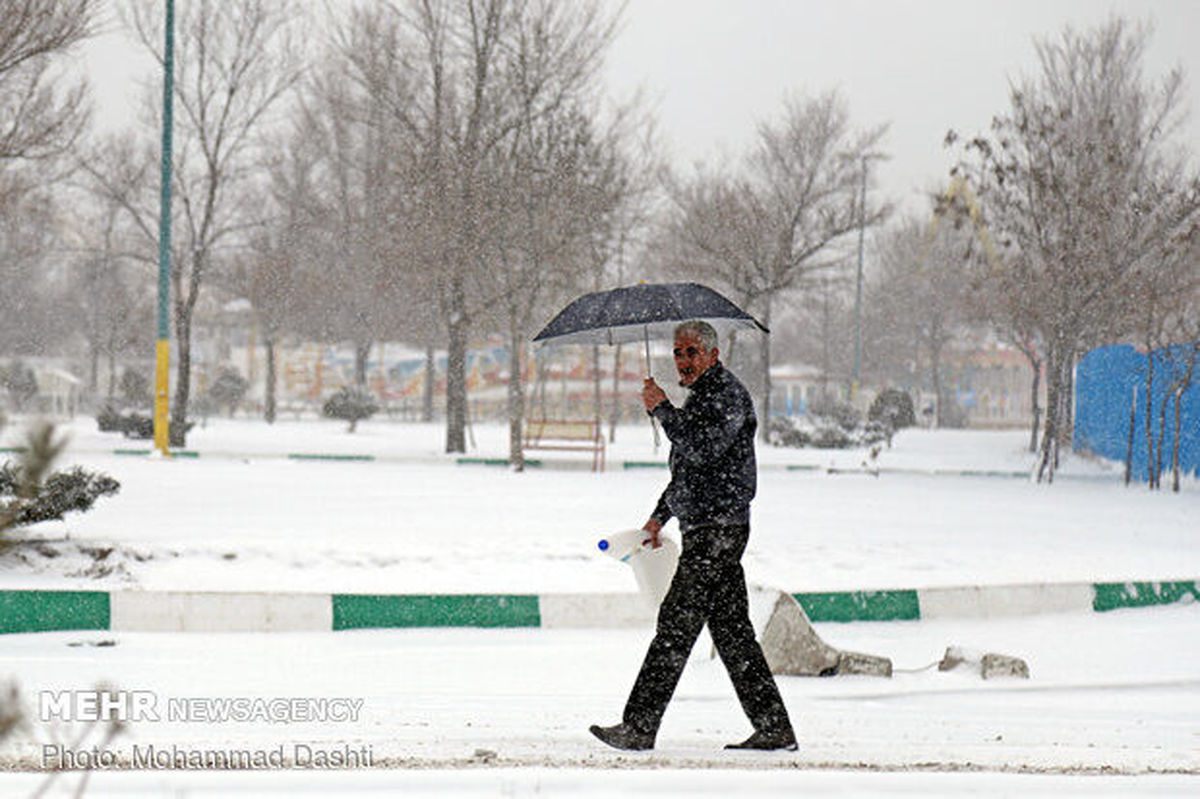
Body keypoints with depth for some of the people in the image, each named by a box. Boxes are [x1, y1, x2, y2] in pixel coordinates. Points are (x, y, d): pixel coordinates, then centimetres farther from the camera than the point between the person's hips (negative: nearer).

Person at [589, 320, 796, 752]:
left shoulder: (726, 393, -9)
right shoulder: (700, 396, 22)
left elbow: (701, 450, -23)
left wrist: (662, 409, -14)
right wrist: (660, 516, 30)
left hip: (717, 526, -10)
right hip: (705, 528, 10)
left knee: (676, 626, -10)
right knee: (731, 629, 8)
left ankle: (639, 726, -11)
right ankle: (773, 728, 8)